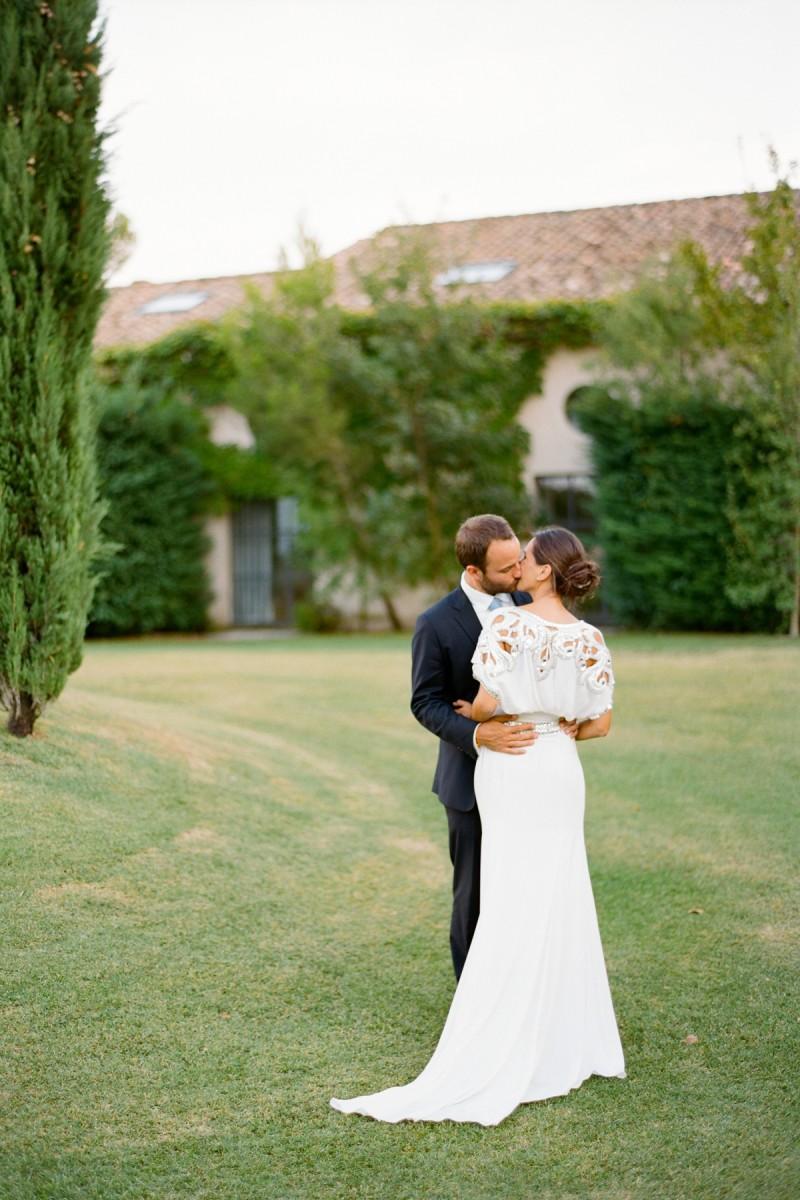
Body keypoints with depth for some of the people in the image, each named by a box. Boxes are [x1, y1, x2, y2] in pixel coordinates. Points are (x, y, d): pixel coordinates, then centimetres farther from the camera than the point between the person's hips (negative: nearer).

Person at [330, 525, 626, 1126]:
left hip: (511, 771, -4)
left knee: (513, 907, 0)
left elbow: (490, 699, -18)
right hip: (561, 769, 4)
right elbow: (601, 722, 2)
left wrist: (467, 716, 4)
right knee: (561, 901, 11)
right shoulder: (590, 638, 1)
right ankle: (568, 1039, 16)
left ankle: (505, 1056, 3)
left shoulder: (508, 623, -13)